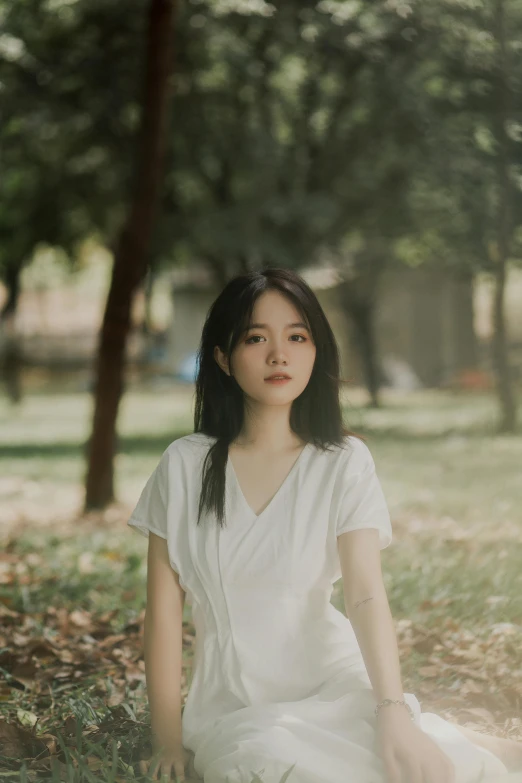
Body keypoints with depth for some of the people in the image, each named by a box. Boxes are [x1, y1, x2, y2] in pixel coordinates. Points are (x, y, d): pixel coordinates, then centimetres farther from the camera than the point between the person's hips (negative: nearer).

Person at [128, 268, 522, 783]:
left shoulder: (344, 462, -1)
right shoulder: (186, 465, 0)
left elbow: (366, 595, -13)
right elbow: (164, 607, 0)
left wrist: (394, 713, -28)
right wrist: (168, 740, -7)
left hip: (331, 680, -1)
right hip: (234, 702, 1)